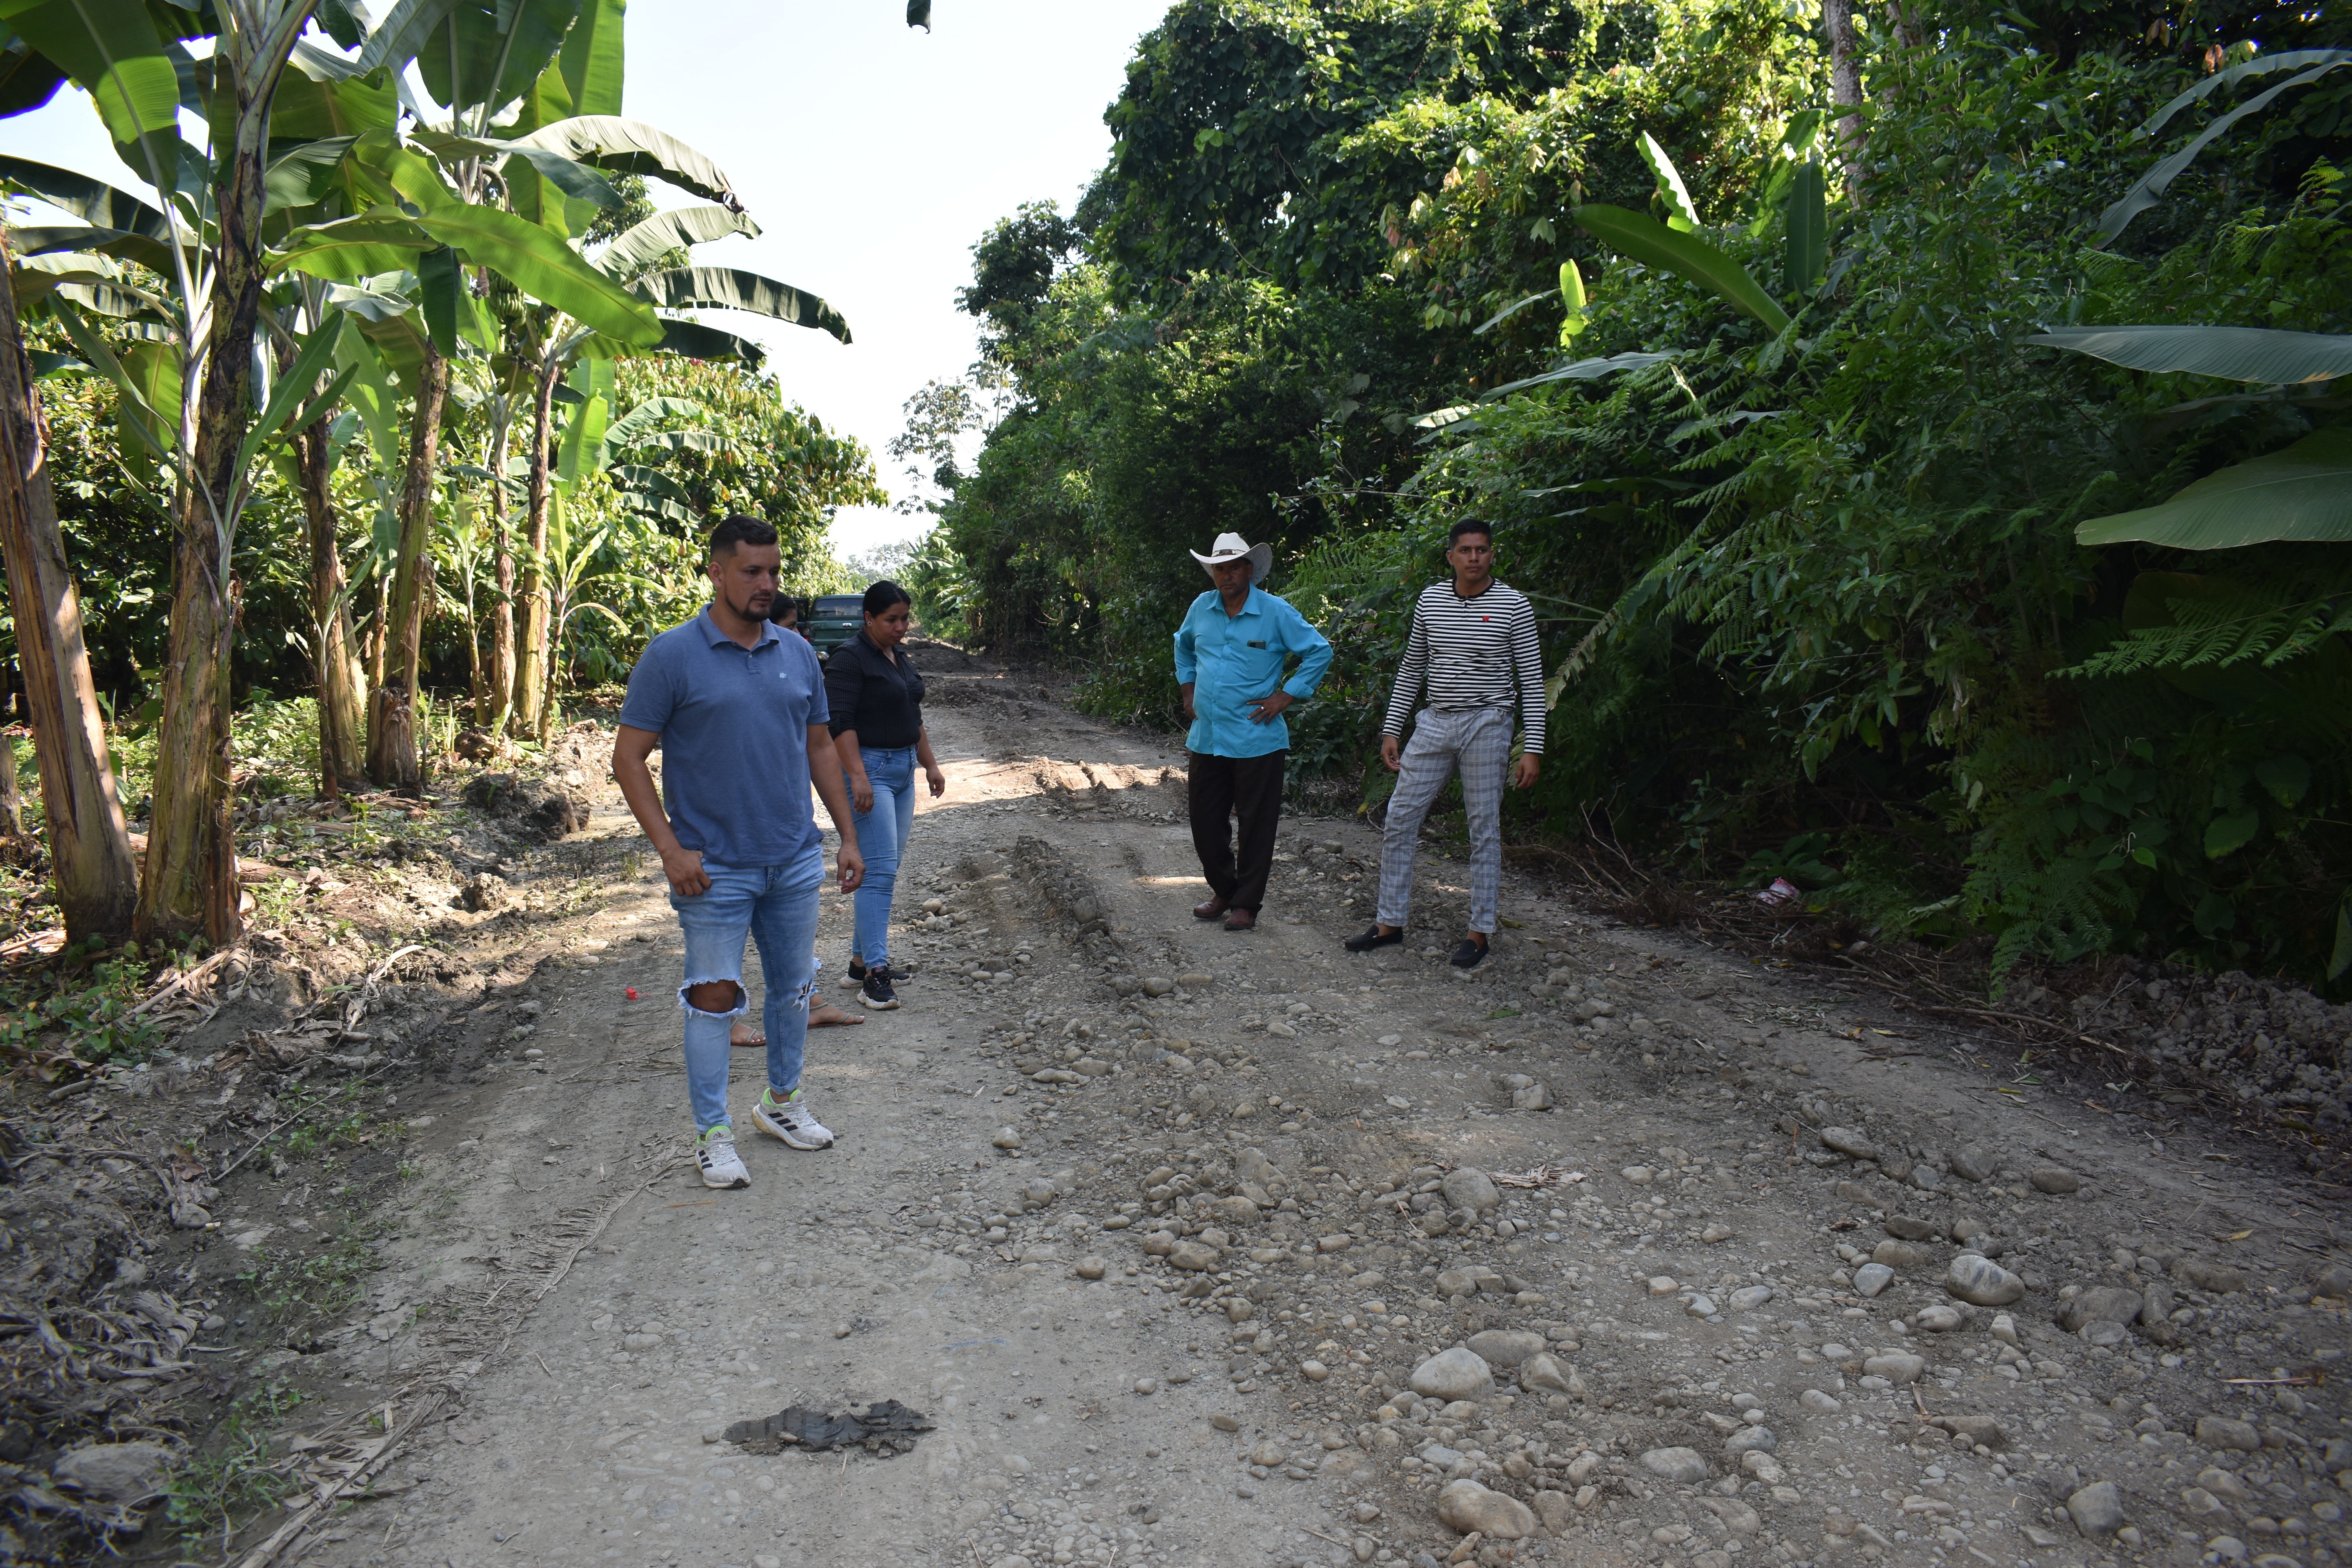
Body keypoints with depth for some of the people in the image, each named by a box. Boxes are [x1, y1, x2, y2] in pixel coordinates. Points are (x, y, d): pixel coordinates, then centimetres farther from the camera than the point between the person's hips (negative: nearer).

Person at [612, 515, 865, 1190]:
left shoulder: (798, 654, 6)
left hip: (795, 860, 5)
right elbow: (629, 758, -8)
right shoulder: (672, 655, -9)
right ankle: (713, 1133, 15)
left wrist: (849, 836, 9)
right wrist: (671, 849, -16)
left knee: (795, 987, 15)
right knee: (715, 997, 1)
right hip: (715, 868, -5)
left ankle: (782, 1101, 35)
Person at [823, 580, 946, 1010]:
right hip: (868, 769, -9)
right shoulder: (849, 658, -11)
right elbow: (840, 721, -18)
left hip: (903, 769, 9)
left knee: (887, 869, 10)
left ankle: (861, 960, 19)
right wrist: (858, 776, -25)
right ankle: (875, 973, -12)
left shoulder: (898, 657, 16)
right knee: (879, 869, -13)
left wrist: (930, 764, 23)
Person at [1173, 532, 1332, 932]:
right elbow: (1183, 646, 27)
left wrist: (1285, 697, -8)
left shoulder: (1276, 612, -8)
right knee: (1205, 823, 11)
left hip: (1257, 741, -5)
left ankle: (1247, 904, 13)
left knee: (1255, 825, 2)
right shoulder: (1201, 608, 6)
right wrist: (1188, 690, 17)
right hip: (1206, 738, 5)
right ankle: (1223, 892, 29)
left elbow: (1319, 652, -4)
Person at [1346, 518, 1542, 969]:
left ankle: (1480, 931, 13)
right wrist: (1391, 730, 10)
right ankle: (1390, 923, 15)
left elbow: (1532, 680, -3)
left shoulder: (1513, 605, -4)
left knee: (1484, 830, 2)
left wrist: (1532, 748, -9)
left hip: (1487, 725, -4)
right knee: (1399, 821, 3)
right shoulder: (1429, 600, 7)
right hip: (1434, 725, 4)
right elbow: (1411, 669, 15)